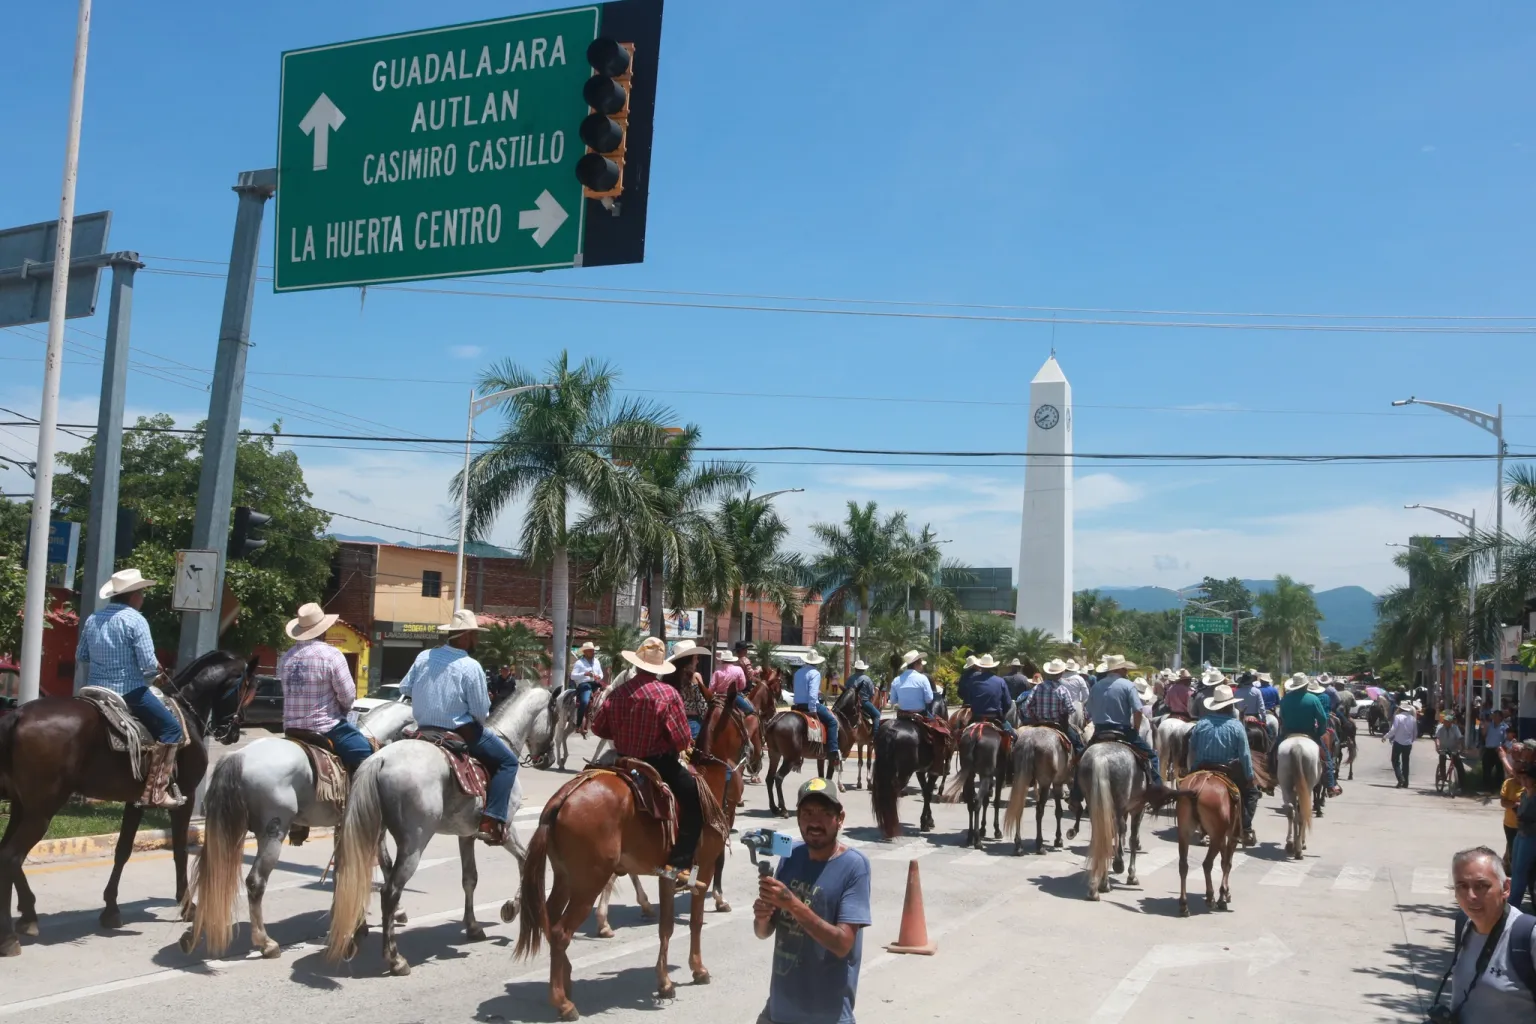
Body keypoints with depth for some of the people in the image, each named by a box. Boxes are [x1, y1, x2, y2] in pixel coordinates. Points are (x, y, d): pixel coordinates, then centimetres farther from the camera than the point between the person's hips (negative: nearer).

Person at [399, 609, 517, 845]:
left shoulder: (424, 656, 0)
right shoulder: (471, 667, -17)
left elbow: (405, 689, 10)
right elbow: (481, 712, -14)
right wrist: (478, 725, 7)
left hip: (425, 730, 7)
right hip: (460, 733, -7)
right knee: (508, 761, 4)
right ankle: (491, 822, -9)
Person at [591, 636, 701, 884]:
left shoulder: (619, 691, -3)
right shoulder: (668, 694, -17)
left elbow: (598, 726, 7)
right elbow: (682, 740, -18)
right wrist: (685, 745, 5)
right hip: (660, 764, -6)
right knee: (695, 798, 0)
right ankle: (678, 862, -12)